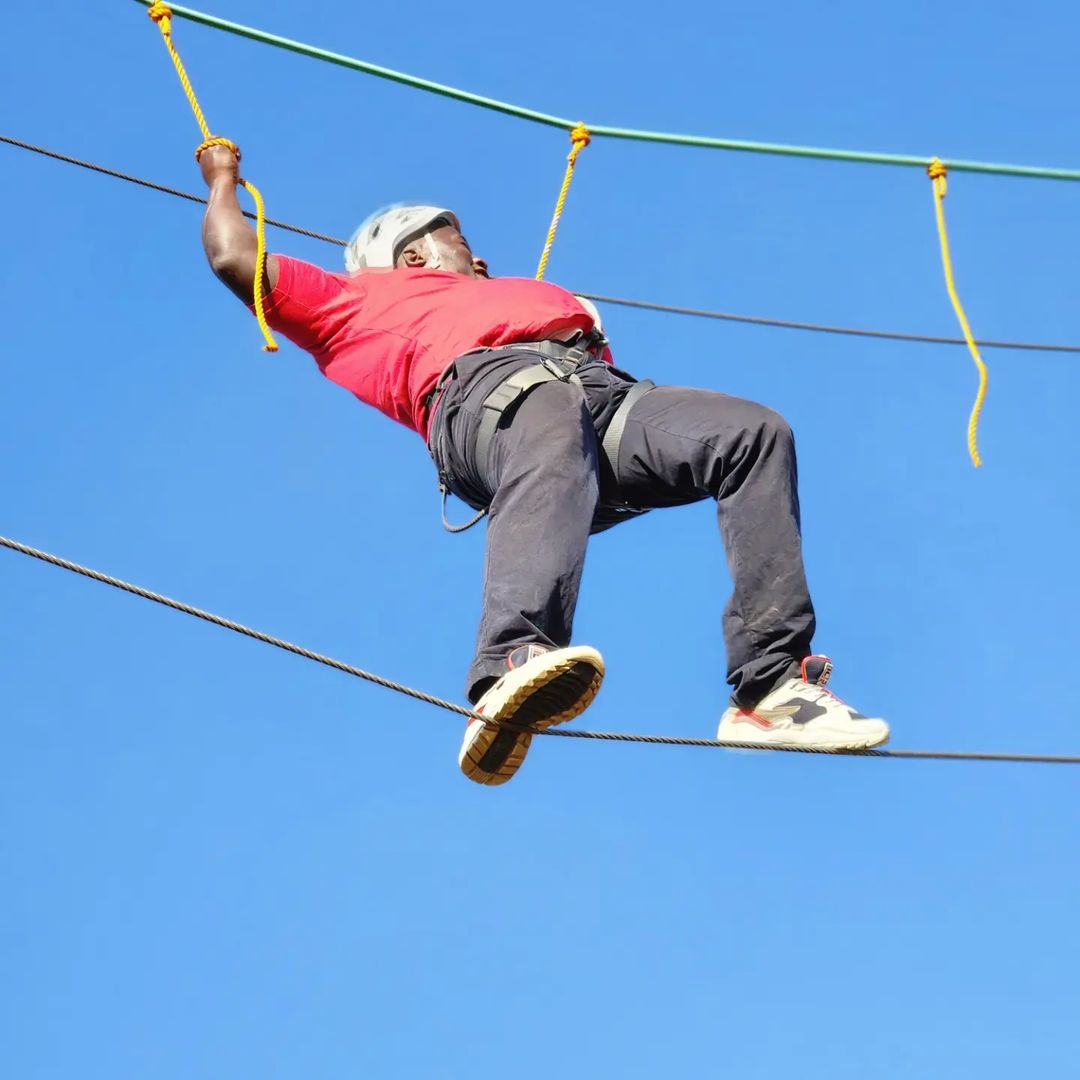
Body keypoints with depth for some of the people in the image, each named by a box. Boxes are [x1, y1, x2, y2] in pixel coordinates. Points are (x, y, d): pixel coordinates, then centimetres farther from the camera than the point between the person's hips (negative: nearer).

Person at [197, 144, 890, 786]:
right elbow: (237, 257, 29)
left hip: (599, 385, 6)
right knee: (552, 451, -41)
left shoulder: (503, 294, 48)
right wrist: (224, 180, 46)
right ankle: (515, 666, -66)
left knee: (756, 434, -21)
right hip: (486, 379, -6)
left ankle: (770, 687, -31)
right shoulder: (363, 299, 33)